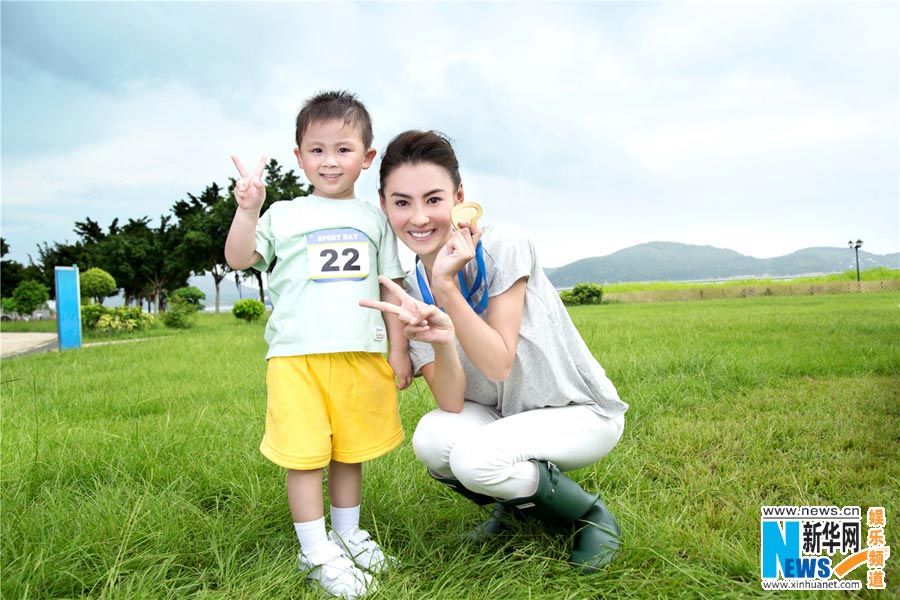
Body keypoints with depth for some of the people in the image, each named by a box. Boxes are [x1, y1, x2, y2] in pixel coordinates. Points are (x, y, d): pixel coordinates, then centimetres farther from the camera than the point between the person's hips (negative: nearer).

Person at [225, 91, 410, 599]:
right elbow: (239, 259, -1)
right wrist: (247, 211, -16)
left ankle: (348, 535, 31)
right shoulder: (284, 215, 7)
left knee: (351, 452, 12)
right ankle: (316, 553, 15)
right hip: (297, 356, -2)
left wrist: (399, 349, 9)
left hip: (362, 356, 2)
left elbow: (391, 289, 13)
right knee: (305, 456, 0)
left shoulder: (374, 219, 12)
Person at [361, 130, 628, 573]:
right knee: (431, 440, -26)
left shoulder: (502, 246, -19)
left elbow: (499, 366, -24)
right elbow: (452, 403, -17)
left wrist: (447, 287, -30)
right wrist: (441, 336, -36)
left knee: (475, 458, -31)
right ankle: (521, 500, 8)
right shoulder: (411, 289, -6)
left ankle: (592, 514, -1)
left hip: (582, 412, -4)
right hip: (502, 417, 5)